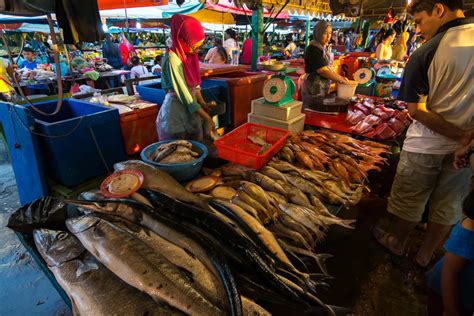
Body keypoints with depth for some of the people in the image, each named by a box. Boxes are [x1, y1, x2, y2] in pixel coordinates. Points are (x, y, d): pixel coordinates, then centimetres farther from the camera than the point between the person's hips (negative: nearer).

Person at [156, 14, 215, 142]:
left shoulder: (190, 55, 4)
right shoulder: (172, 59, -20)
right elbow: (184, 94, -22)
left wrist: (202, 103, -4)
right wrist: (207, 118, -20)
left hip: (191, 110, 7)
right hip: (176, 112, -7)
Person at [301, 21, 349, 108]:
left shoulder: (323, 48, 15)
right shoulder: (313, 49, -14)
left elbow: (327, 67, 18)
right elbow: (322, 71, -20)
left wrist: (340, 77, 4)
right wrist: (341, 80, -13)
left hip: (322, 88, 9)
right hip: (314, 89, -9)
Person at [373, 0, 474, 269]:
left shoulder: (425, 53, -15)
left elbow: (415, 110, -17)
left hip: (426, 145, -4)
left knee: (409, 202, 16)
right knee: (448, 206, 19)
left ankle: (396, 242, 38)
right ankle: (426, 254, 36)